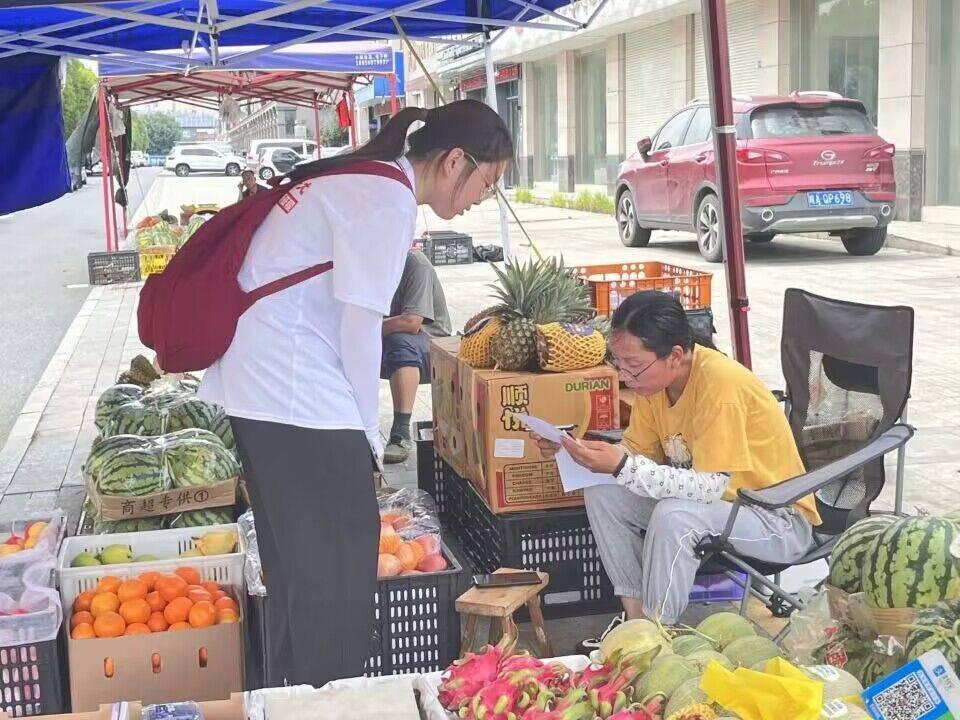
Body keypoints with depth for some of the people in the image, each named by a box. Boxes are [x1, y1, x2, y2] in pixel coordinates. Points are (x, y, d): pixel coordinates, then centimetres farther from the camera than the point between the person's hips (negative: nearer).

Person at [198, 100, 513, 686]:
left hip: (254, 384, 10)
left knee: (295, 560, 19)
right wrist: (371, 434, -4)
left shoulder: (364, 181, 15)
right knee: (339, 566, 0)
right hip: (299, 396, -10)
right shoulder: (389, 199, -15)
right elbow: (359, 327, -16)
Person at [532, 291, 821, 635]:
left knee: (675, 515, -34)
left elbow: (710, 487, -32)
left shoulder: (720, 384, -29)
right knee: (602, 493, -4)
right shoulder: (654, 377, -5)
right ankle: (635, 615, 0)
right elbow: (637, 453, 3)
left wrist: (623, 466, -36)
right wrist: (573, 449, -12)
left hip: (780, 521, -8)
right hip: (716, 501, 8)